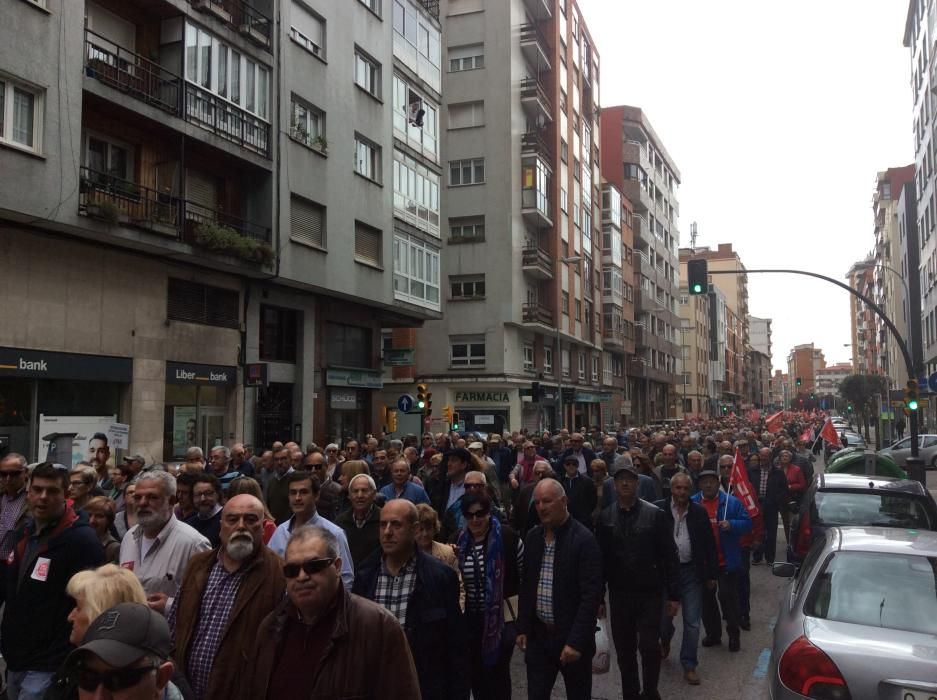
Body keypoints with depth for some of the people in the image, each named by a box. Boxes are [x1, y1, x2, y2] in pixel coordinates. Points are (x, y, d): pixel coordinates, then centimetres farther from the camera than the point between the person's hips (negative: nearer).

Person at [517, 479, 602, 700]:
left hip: (572, 637, -4)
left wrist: (576, 641, -20)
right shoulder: (532, 537, 4)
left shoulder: (584, 539, -14)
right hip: (538, 635, 4)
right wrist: (522, 628, 7)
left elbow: (591, 594, -17)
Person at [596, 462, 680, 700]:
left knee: (649, 645, -4)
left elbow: (670, 556, -5)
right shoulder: (606, 517, 1)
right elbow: (601, 558, 4)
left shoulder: (654, 514, -6)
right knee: (624, 650, 10)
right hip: (619, 595, 2)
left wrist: (673, 594, -8)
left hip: (650, 593, -2)